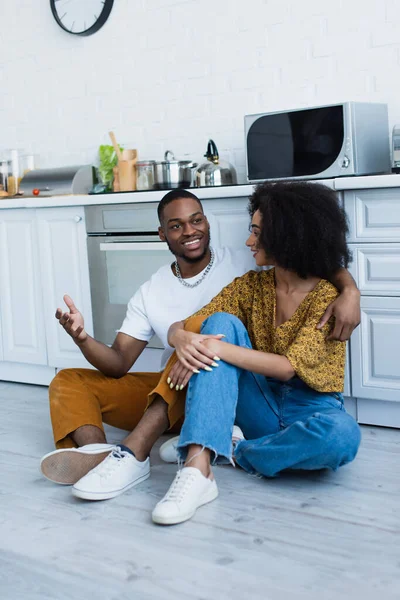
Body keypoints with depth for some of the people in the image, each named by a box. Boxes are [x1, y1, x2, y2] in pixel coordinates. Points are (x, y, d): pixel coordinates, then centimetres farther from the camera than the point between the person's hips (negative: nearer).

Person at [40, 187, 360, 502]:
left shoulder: (244, 264, -4)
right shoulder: (150, 293, 5)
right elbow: (119, 364, 0)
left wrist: (349, 290, -32)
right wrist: (82, 338, -21)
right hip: (169, 389, 5)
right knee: (69, 381, -4)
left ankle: (133, 452, -42)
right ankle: (97, 452, -38)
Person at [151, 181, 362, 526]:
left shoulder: (330, 295, -10)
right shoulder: (252, 285, 5)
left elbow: (288, 367, -20)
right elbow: (181, 327, 0)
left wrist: (220, 349, -29)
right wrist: (181, 339, -24)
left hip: (309, 410, -3)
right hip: (260, 404, 4)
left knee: (342, 435, -39)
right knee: (221, 322, -21)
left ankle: (233, 451, -15)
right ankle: (197, 470, -36)